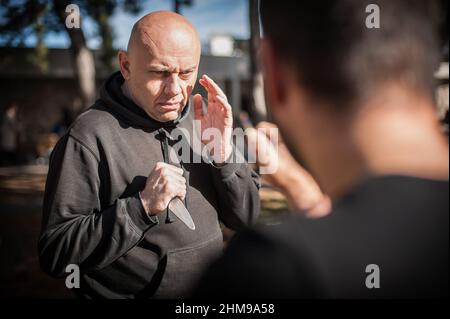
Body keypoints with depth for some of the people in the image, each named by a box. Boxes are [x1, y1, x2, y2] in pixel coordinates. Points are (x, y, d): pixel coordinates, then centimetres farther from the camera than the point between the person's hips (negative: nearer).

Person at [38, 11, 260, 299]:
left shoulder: (200, 120, -4)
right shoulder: (90, 136, -19)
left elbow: (245, 217, -3)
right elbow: (55, 253, -21)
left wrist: (223, 155, -19)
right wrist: (143, 206, -29)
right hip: (124, 291, -5)